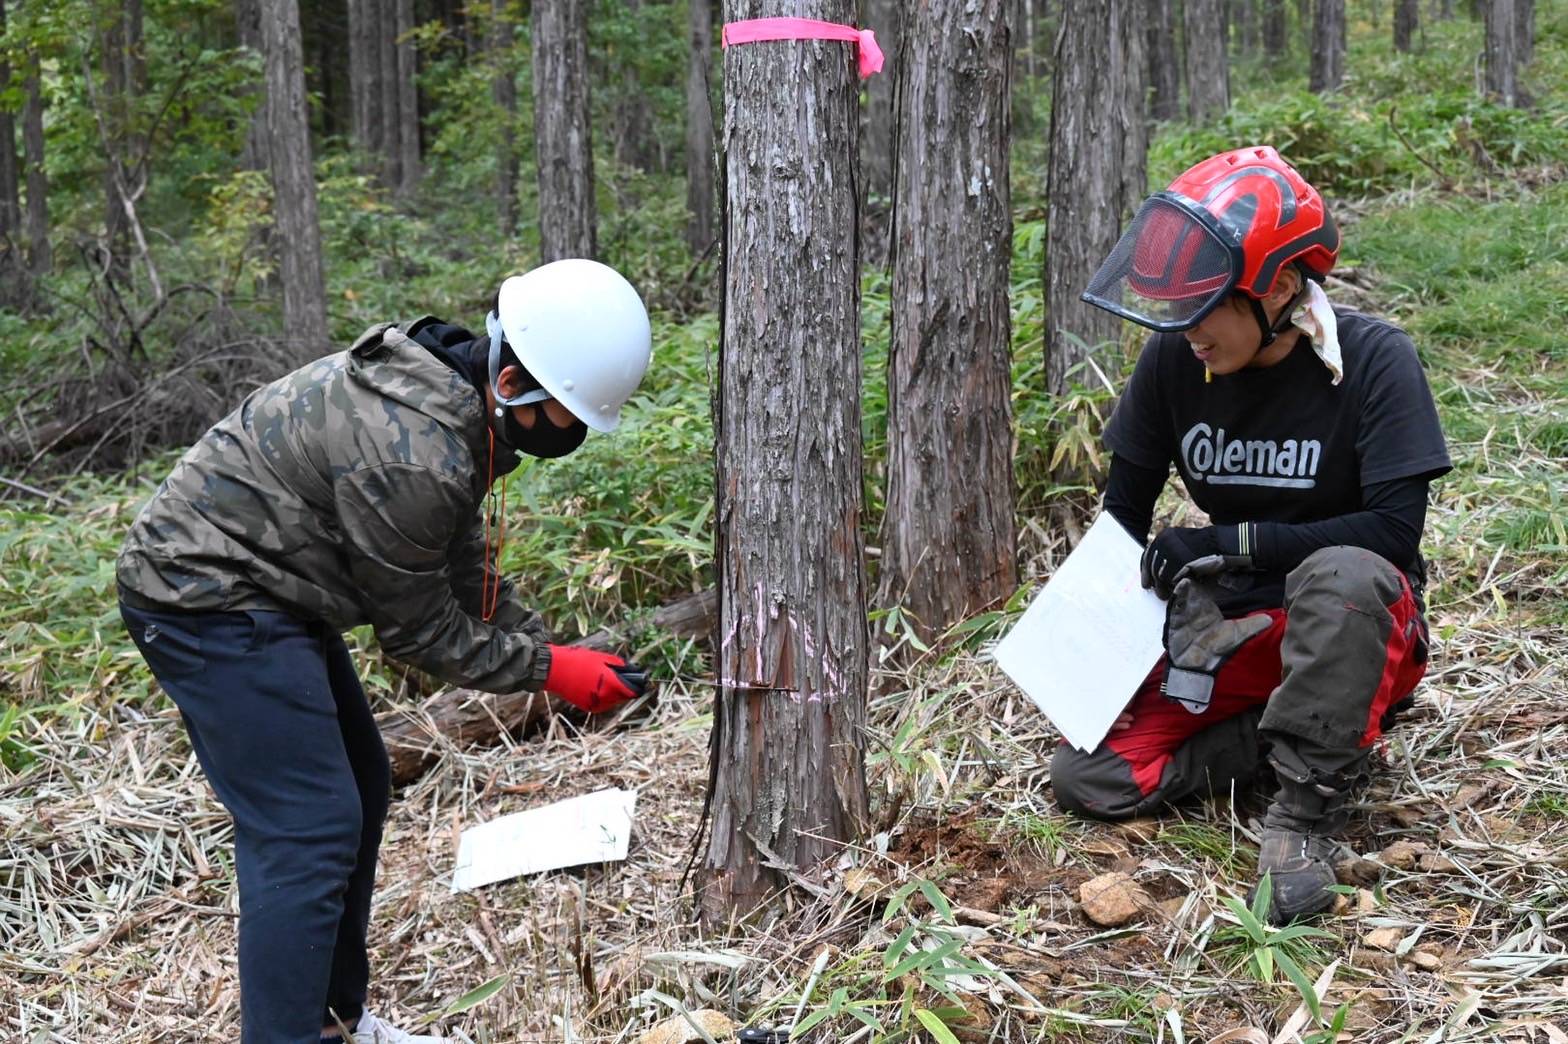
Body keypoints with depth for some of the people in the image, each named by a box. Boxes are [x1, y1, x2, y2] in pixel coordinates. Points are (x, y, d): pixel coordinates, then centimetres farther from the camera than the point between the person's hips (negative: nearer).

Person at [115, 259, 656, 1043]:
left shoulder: (453, 392, 2)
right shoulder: (411, 455, -29)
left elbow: (466, 571, 10)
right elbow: (419, 628, -16)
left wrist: (553, 651, 2)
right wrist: (545, 671, -9)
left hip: (260, 589, 11)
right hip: (208, 598, -11)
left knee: (358, 790, 16)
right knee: (308, 830, -13)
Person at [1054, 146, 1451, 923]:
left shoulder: (1372, 359, -17)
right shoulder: (1172, 362, -6)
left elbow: (1395, 529, -21)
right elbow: (1125, 510, 5)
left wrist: (1233, 543, -25)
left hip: (1354, 626, -4)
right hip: (1229, 628, 4)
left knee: (1341, 573, -41)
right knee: (1085, 778, -12)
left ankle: (1306, 816, -25)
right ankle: (1305, 733, -1)